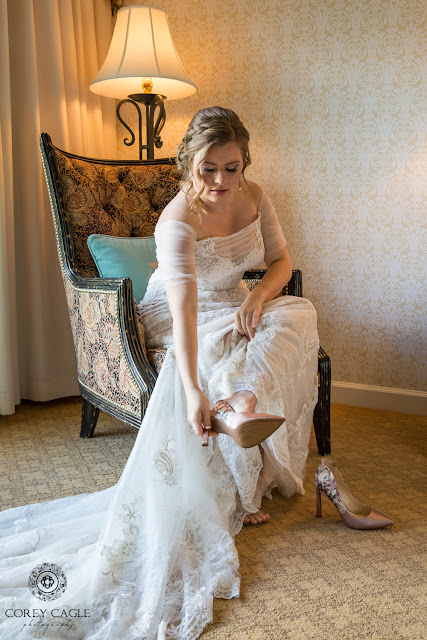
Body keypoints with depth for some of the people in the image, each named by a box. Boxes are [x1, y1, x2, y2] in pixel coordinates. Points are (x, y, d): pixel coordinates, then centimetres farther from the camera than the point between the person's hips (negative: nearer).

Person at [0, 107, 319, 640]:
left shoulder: (253, 197, -7)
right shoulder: (177, 221, -29)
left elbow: (281, 260, 2)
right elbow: (184, 308, -44)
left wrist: (258, 296, -22)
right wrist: (193, 390, -56)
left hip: (233, 307, 6)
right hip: (177, 319, -5)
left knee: (298, 313, -23)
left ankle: (241, 401, -31)